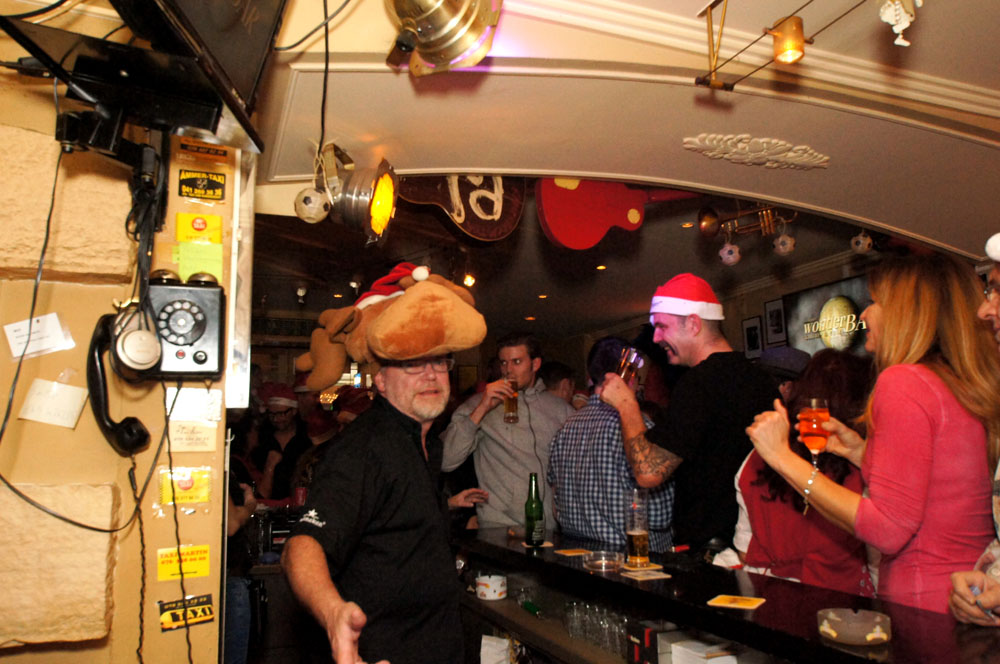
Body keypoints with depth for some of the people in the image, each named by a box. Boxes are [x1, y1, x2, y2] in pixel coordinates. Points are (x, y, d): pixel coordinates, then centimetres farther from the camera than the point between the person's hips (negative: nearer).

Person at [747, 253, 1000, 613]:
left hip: (926, 609, -9)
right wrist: (861, 452, 17)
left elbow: (889, 529, -20)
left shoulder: (903, 382, -15)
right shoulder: (970, 387, 10)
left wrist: (783, 456, -15)